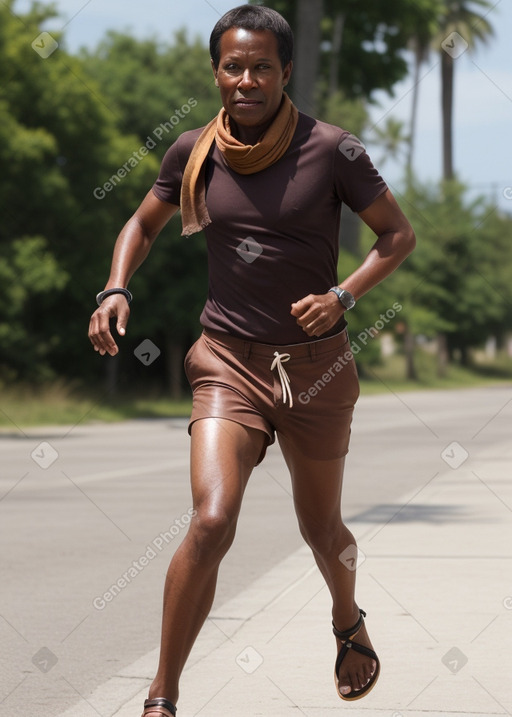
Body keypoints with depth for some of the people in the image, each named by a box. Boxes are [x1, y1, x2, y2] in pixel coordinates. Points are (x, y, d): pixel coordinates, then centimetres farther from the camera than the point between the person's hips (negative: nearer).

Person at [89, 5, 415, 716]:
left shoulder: (329, 150, -8)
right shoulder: (194, 152, -1)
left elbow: (399, 235, 1)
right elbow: (143, 223, 16)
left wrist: (342, 296, -14)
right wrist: (116, 290, -1)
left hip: (316, 364, 0)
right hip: (229, 361, 0)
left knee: (321, 527, 16)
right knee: (212, 522, -20)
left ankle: (349, 623, 52)